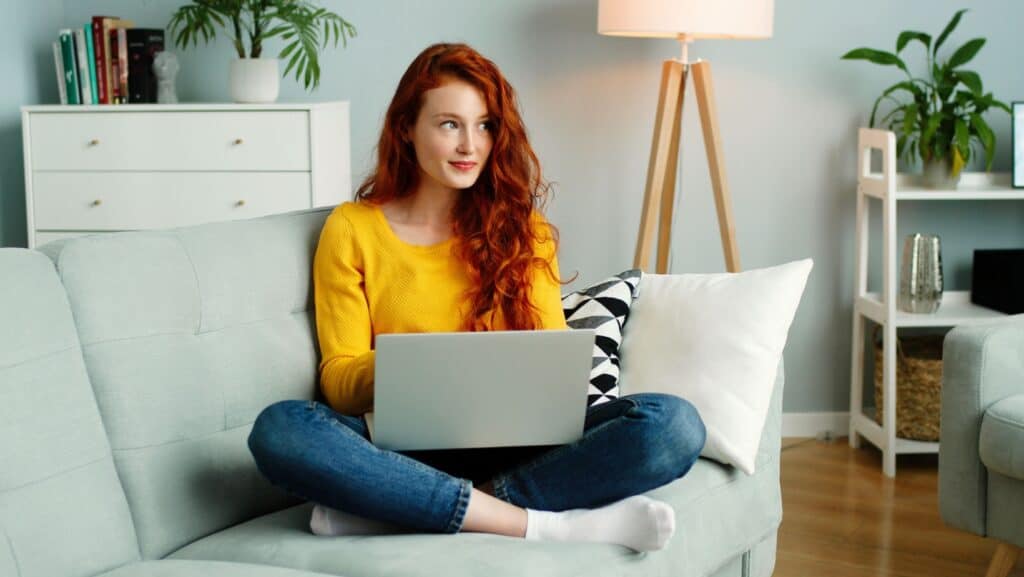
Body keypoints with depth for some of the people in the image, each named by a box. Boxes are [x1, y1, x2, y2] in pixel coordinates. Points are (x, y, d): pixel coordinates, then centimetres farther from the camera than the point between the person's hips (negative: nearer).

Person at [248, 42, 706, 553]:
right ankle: (544, 524, -31)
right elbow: (339, 377, 4)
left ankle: (392, 506, -28)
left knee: (674, 424, -25)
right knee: (279, 429, -33)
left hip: (514, 441, 2)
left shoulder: (521, 227, 13)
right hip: (407, 445, -1)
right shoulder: (351, 229, 7)